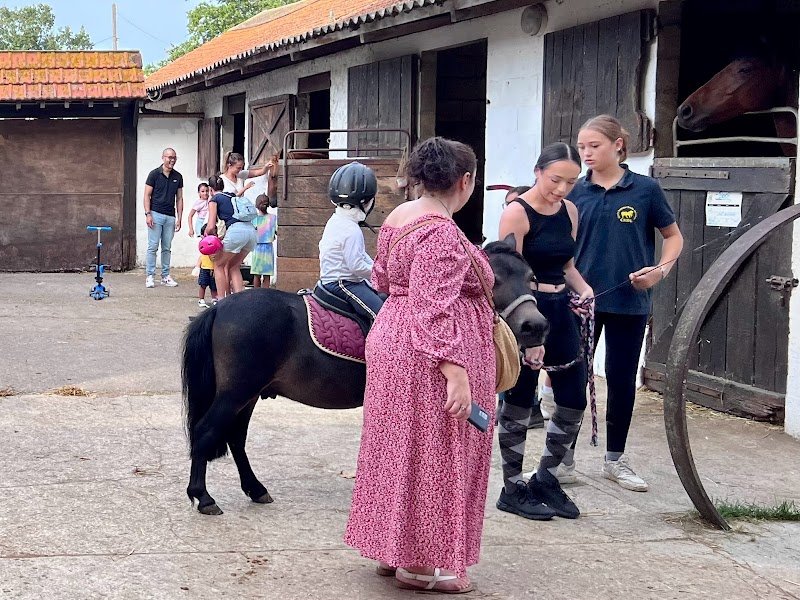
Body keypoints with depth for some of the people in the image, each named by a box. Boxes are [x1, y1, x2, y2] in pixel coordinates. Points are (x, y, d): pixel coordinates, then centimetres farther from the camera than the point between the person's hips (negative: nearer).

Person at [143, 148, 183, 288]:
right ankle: (150, 276, -1)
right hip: (156, 214, -4)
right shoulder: (154, 174, -3)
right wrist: (148, 214, -12)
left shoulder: (178, 177, 9)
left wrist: (179, 218, 6)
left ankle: (165, 276, 14)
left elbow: (179, 198, 12)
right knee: (153, 247, -5)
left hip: (170, 217, 4)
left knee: (167, 248, 8)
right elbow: (147, 195, -3)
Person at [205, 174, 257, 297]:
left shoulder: (214, 199, 8)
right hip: (251, 230, 6)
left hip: (236, 231, -6)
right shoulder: (233, 196, 28)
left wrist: (207, 233, 21)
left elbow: (211, 227, -1)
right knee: (233, 266, 22)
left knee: (218, 265, 13)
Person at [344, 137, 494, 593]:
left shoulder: (398, 217, 8)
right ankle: (419, 563, 11)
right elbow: (433, 312, -26)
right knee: (430, 456, 1)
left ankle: (392, 548, 29)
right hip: (431, 360, -10)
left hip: (391, 339, 10)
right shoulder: (442, 234, -21)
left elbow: (381, 280, 21)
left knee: (401, 449, 18)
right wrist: (457, 376, -27)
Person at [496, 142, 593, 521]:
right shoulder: (517, 213, -12)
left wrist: (582, 288, 0)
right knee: (520, 401, 3)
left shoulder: (569, 211, 8)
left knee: (574, 400, 7)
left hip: (560, 311, 7)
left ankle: (546, 478, 25)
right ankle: (512, 489, 17)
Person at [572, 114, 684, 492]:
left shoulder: (645, 189, -3)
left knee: (622, 380, 9)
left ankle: (615, 459, 24)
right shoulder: (577, 193, 2)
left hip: (629, 303, -1)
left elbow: (674, 237, 6)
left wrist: (661, 270, -11)